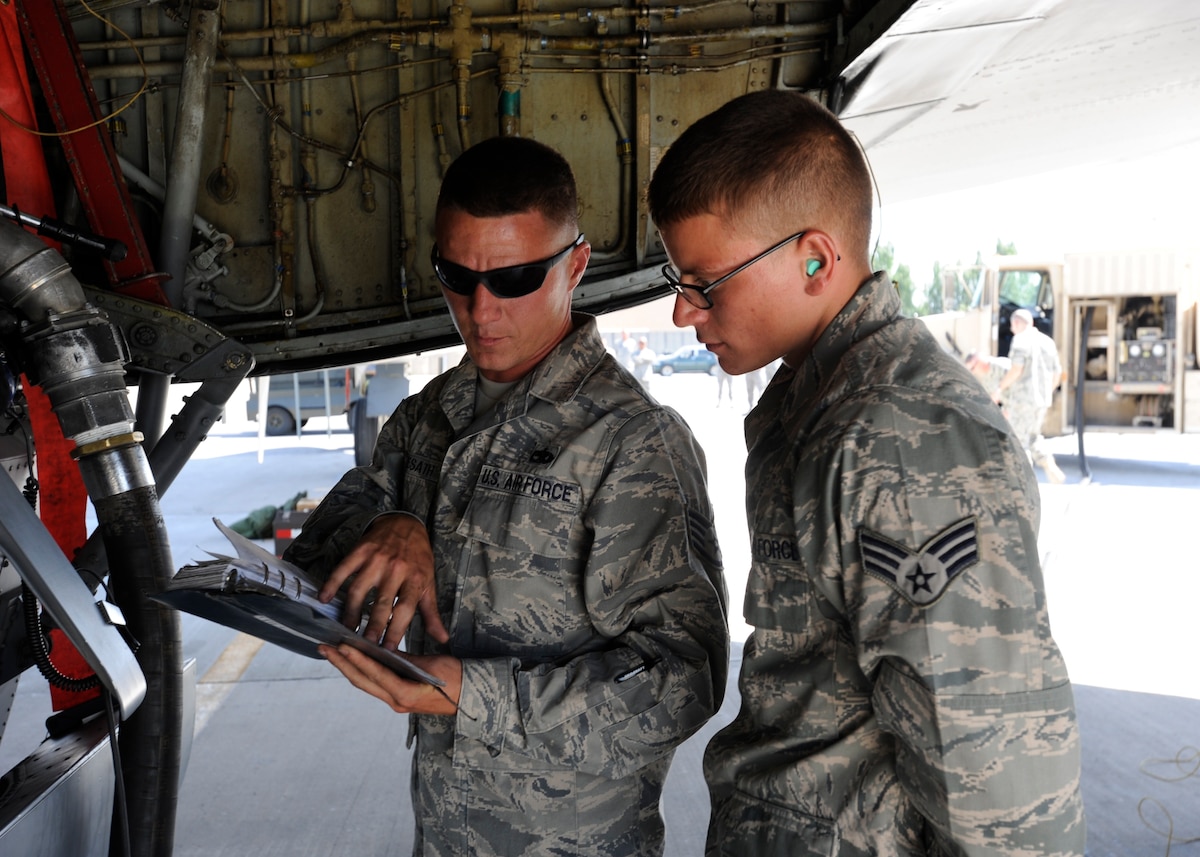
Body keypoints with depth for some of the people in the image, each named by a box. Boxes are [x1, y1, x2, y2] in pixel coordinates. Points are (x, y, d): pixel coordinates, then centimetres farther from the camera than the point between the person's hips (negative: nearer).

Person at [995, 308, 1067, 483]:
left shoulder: (1021, 340, -11)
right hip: (1042, 400, 8)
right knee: (1032, 436, 23)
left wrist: (999, 388, -9)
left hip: (1022, 398, -7)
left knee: (1019, 441, 2)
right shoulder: (1047, 341, 12)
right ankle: (1050, 467, 6)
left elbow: (1016, 370, -21)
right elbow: (1057, 374, 13)